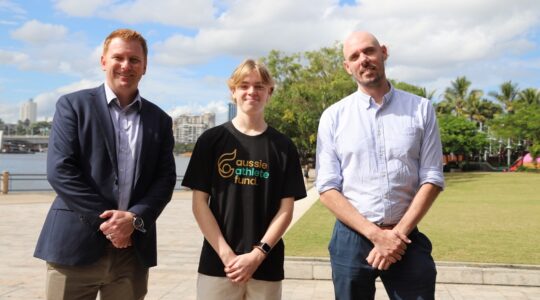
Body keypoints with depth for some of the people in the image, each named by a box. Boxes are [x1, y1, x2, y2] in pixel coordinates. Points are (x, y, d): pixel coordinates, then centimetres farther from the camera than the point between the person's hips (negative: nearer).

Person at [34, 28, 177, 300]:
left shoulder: (160, 120, 11)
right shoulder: (73, 105, 2)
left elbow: (165, 178, 5)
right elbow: (60, 170, -8)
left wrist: (134, 219, -11)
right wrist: (106, 219, -12)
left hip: (133, 250, 3)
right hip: (76, 245, -2)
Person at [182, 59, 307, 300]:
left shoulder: (283, 146, 4)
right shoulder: (212, 140, 2)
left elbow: (286, 209, 1)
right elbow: (199, 203, -1)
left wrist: (258, 254, -10)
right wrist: (227, 255, -9)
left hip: (266, 265, 1)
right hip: (217, 263, 0)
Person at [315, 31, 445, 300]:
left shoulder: (421, 109, 2)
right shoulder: (333, 116, 0)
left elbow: (432, 179, 0)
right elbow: (328, 188, -4)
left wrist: (399, 233, -10)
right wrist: (375, 234, -13)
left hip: (406, 237, 0)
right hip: (352, 237, 0)